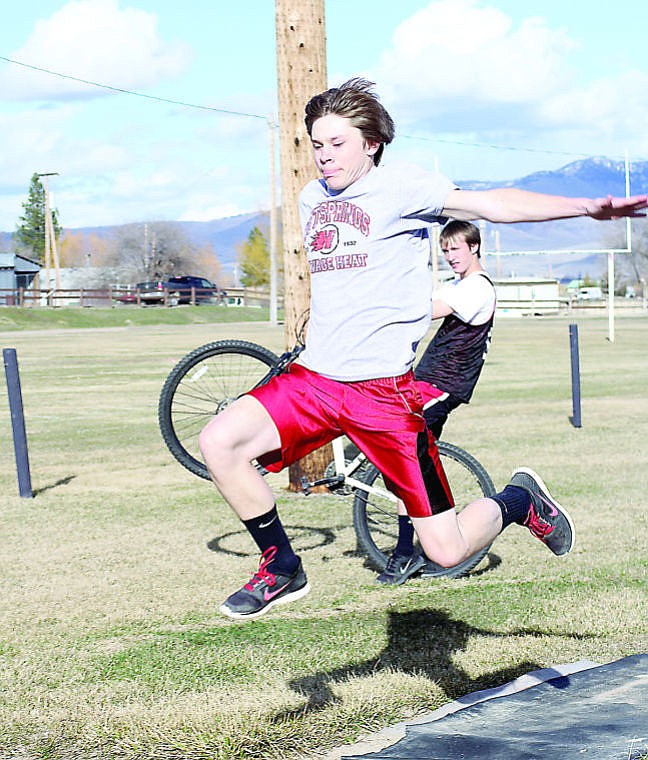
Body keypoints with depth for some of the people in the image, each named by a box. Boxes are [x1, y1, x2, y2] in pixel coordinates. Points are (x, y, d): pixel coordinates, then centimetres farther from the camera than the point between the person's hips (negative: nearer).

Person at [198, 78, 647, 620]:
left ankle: (520, 500, 28)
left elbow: (491, 204, -16)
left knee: (446, 551, -6)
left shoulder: (397, 187, -5)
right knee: (219, 442, -15)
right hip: (314, 378, 6)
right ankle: (283, 570, 5)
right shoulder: (312, 199, 15)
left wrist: (586, 206, -27)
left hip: (383, 389, -6)